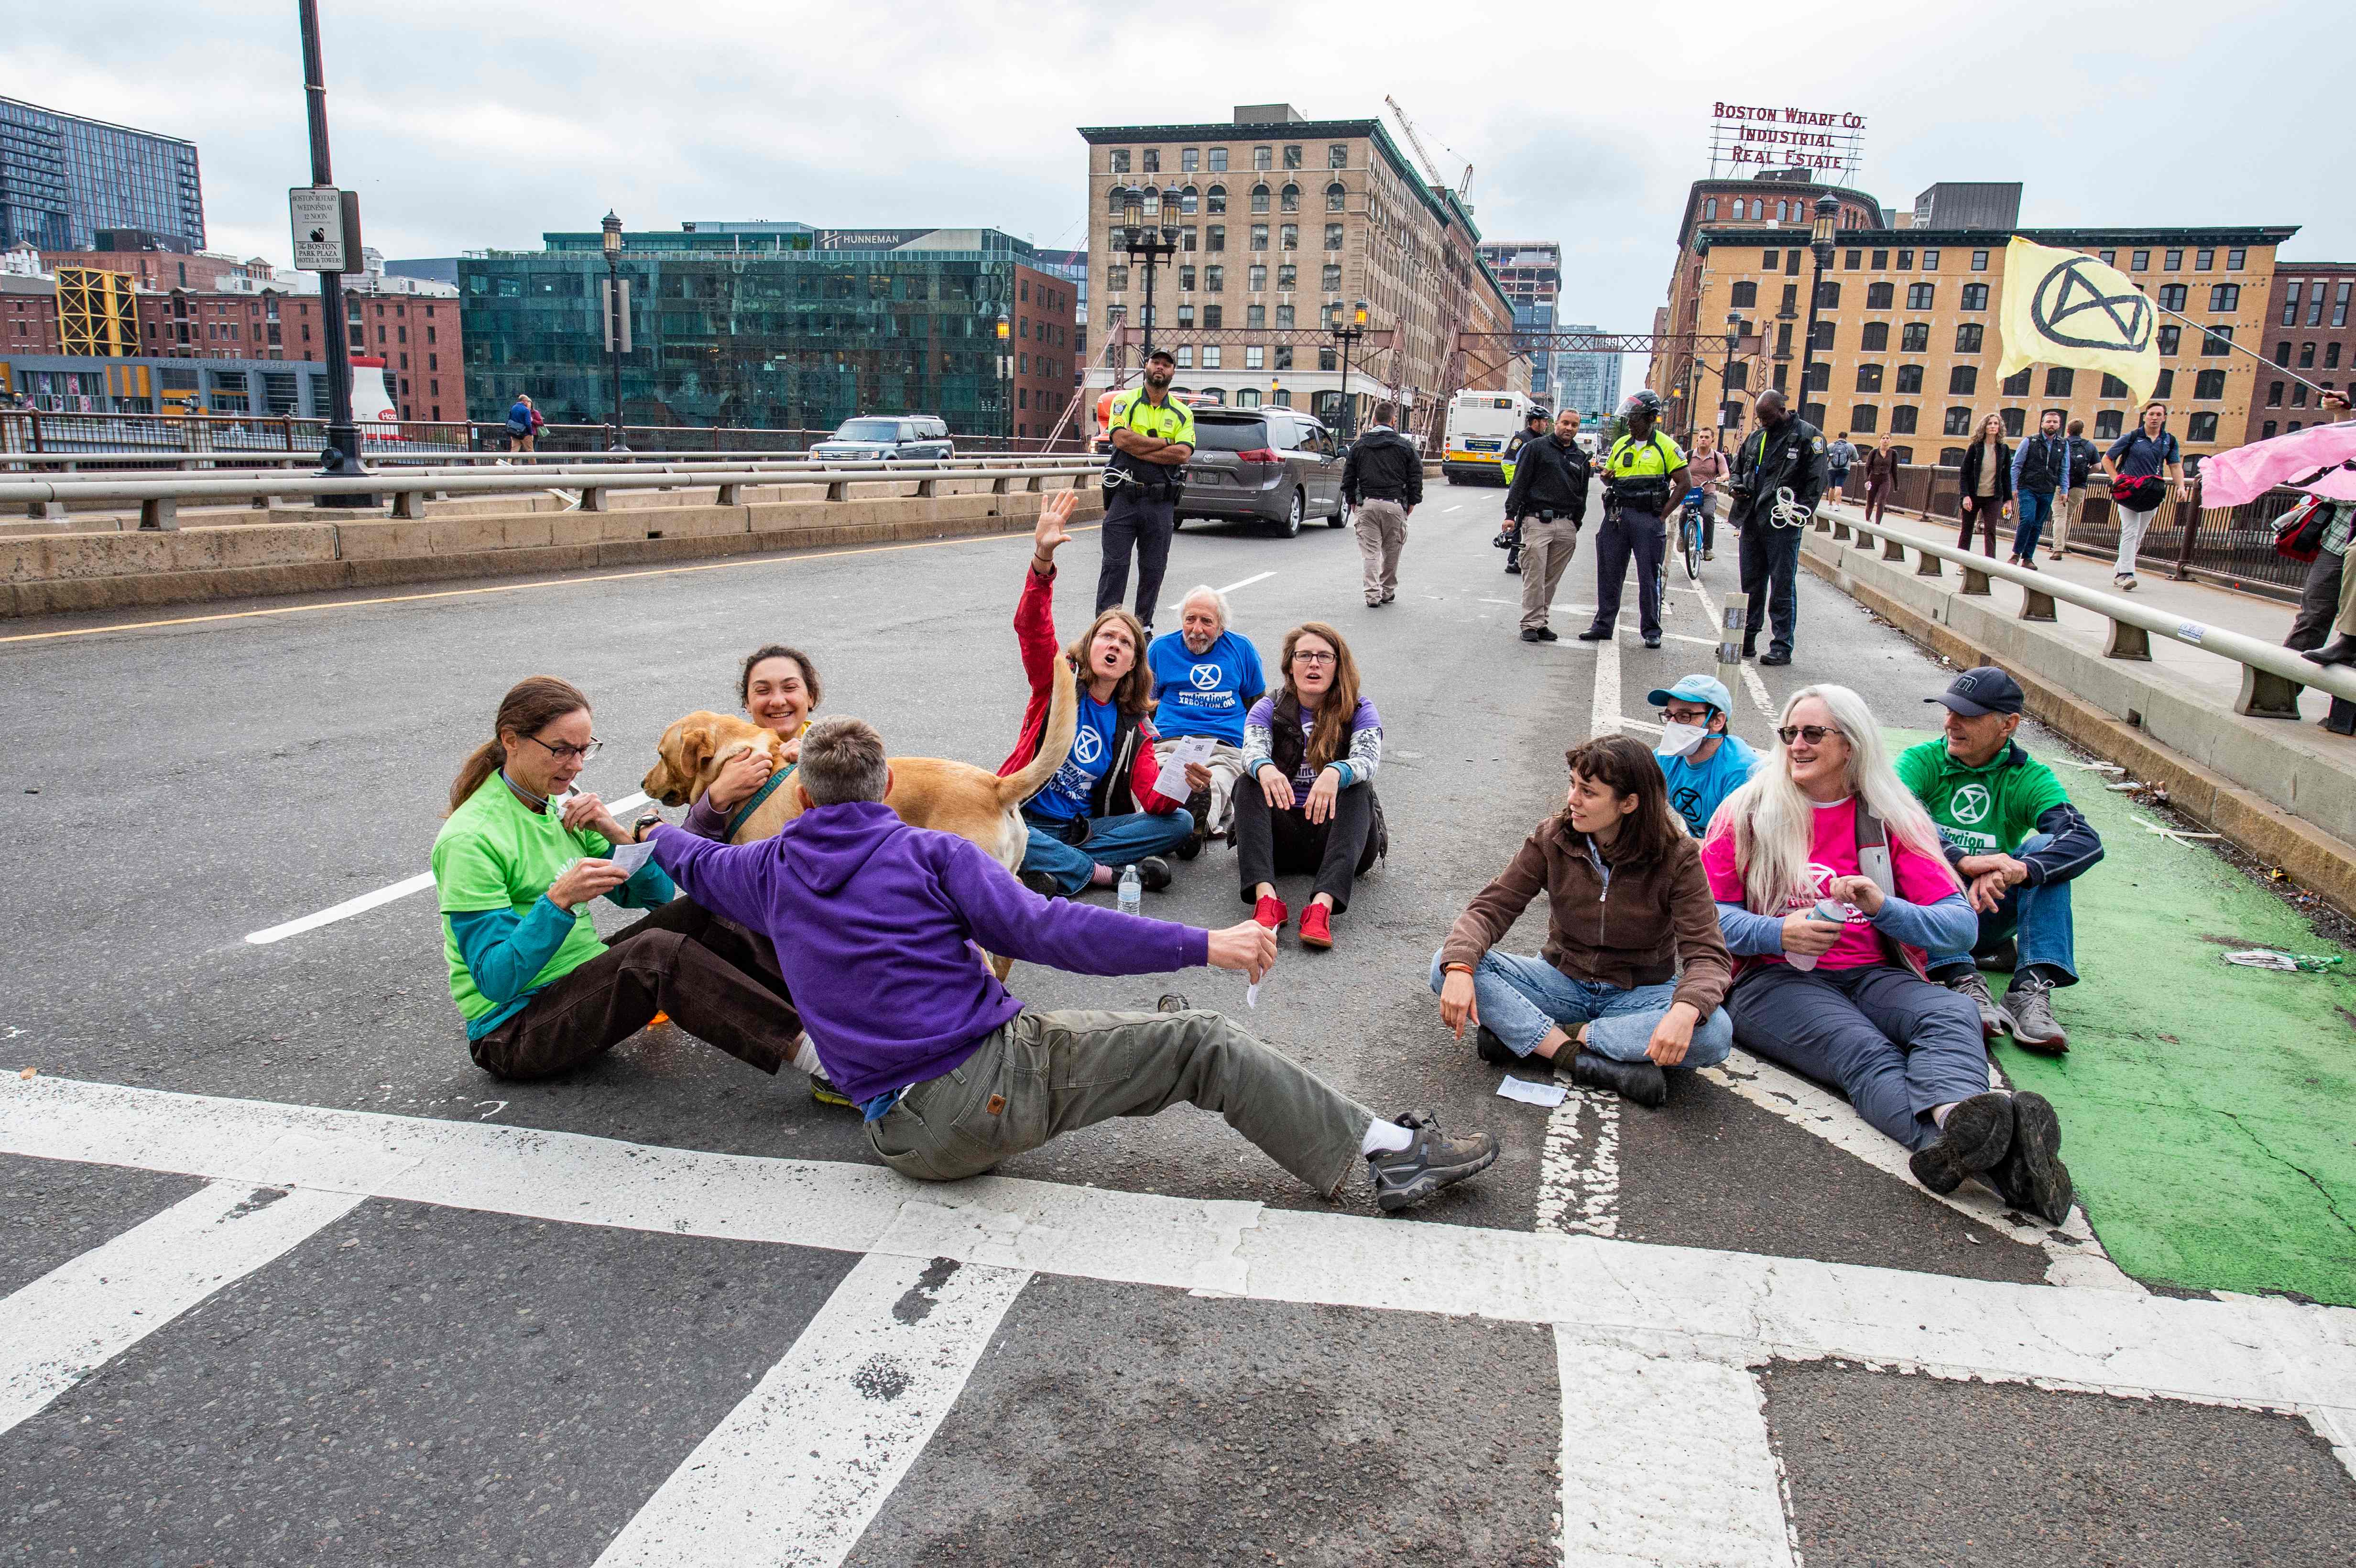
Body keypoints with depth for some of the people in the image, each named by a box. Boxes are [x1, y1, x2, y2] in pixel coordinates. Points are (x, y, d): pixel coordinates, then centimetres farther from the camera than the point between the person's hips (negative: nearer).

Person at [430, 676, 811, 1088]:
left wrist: (619, 835, -10)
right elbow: (495, 979, -21)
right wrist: (559, 900, -33)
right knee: (656, 952, -32)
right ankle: (802, 1047, -37)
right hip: (511, 1031, -8)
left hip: (583, 983, 8)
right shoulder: (468, 839, -16)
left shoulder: (560, 803, 7)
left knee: (703, 913, -9)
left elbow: (656, 894, 8)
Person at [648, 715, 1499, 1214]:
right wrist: (1204, 945, -16)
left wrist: (659, 832, 59)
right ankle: (1393, 1148, 1)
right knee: (1204, 1042, -1)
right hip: (1000, 1076, -6)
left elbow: (695, 862, 33)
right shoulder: (930, 854, -4)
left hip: (909, 1139, 6)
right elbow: (1047, 931, -14)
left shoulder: (771, 873, 11)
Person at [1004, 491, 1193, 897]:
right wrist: (1043, 559, -36)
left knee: (1180, 822, -15)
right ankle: (1107, 872, -24)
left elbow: (1152, 798, -5)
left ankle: (1057, 868, -23)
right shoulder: (1059, 680, 0)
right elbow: (1032, 627, -20)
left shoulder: (1134, 726, 7)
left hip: (1084, 828, 3)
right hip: (1027, 820, -3)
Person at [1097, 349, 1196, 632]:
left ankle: (1143, 626, 18)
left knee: (1154, 568, 7)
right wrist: (1165, 443, -8)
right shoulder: (1125, 402, 5)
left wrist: (1140, 449, -12)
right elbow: (1121, 439, -13)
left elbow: (1183, 454, -7)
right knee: (1114, 565, -2)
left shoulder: (1182, 414, 9)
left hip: (1161, 502, 2)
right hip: (1124, 496, -2)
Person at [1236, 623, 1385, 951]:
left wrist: (1335, 774, -43)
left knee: (1357, 790, -29)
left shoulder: (1359, 711, 3)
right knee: (1249, 785, -24)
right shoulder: (1268, 709, 6)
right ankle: (1266, 898, -45)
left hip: (1335, 834, -1)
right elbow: (1253, 750, -16)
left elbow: (1368, 758, -19)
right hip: (1281, 835, 1)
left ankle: (1323, 905, -49)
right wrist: (1265, 768, -42)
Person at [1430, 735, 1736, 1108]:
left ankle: (1523, 1036, -27)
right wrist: (1459, 966, -33)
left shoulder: (1677, 857, -15)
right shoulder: (1553, 838, -9)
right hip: (1563, 980, 1)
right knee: (1445, 963, -23)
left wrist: (1686, 1010, -43)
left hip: (1639, 994, -1)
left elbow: (1708, 955, -20)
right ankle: (1585, 1062, -30)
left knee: (1714, 1034, -35)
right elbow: (1491, 907, -11)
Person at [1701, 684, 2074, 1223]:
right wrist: (1777, 933, -16)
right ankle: (1992, 1159, -60)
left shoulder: (1892, 820, 12)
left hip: (1870, 976, 3)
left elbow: (1961, 925, 4)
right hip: (1773, 978, -3)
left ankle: (1957, 1128, -61)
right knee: (1866, 1053, -33)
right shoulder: (1748, 812, 8)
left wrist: (1884, 908, -16)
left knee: (1952, 1014, -30)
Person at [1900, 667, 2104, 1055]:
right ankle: (1964, 982, -41)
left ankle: (2031, 990, -33)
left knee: (2046, 848, -21)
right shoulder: (1921, 761, -4)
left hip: (1989, 913, 1)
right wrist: (1963, 862, -41)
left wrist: (2015, 871, -40)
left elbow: (2087, 841, -21)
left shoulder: (2029, 778, -2)